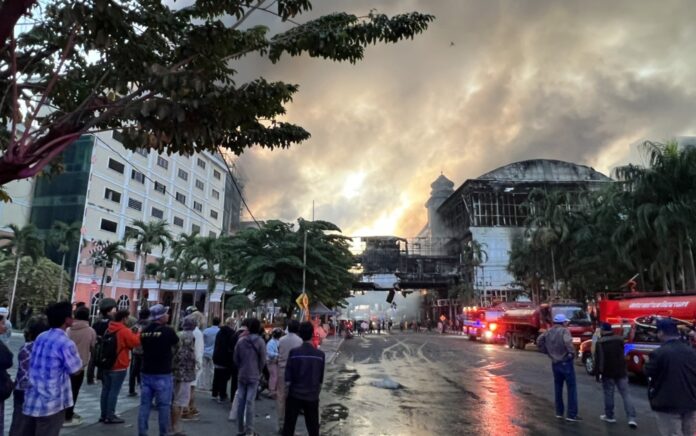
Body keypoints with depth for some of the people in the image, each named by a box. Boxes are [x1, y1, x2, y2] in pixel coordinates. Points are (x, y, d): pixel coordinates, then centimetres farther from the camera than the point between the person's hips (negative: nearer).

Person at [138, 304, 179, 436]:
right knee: (164, 406, 5)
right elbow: (177, 344, 4)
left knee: (144, 405, 11)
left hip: (146, 373, 5)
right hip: (163, 375, -5)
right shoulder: (168, 330, -14)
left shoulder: (144, 331, 1)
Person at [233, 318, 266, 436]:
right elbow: (263, 360, -6)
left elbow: (235, 359, 4)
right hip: (254, 376, -3)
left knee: (240, 402, 10)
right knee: (250, 403, -1)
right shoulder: (260, 342, -10)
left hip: (241, 375, 3)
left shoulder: (240, 340, -1)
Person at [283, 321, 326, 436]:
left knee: (289, 425, 11)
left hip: (295, 394, -1)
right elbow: (320, 379, 1)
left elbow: (288, 378, -9)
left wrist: (288, 387, 7)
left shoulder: (294, 352, -11)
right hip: (312, 396, 1)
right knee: (313, 427, 13)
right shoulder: (320, 354, -7)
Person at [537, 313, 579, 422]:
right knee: (571, 388, 3)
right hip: (566, 363, -6)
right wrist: (572, 353, -16)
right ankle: (571, 414, 4)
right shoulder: (564, 330, -13)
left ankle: (559, 412, 22)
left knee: (558, 388, 16)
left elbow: (539, 341, 8)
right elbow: (568, 342, -30)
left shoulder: (548, 332, 6)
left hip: (555, 363, 6)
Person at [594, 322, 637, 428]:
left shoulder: (600, 342, -11)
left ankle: (609, 416, 16)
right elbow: (622, 354, 18)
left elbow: (598, 359, -12)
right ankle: (631, 418, -2)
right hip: (621, 371, 4)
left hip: (607, 372, -4)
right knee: (626, 394, 5)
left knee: (609, 394, 7)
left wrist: (598, 373, -4)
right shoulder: (620, 339, 2)